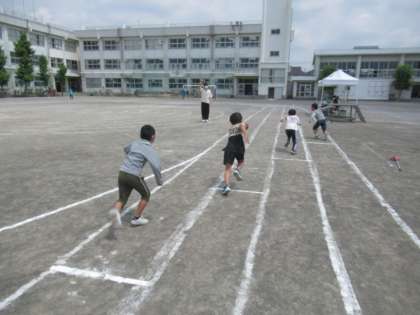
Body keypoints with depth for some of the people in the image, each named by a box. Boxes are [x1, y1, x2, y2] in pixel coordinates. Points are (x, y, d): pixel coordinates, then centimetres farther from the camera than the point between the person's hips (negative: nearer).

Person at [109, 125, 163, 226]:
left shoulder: (134, 143, 13)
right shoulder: (150, 149, -7)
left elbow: (126, 149, 37)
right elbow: (156, 165, -22)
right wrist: (159, 180, -7)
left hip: (122, 173, 6)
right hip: (134, 176, -6)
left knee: (122, 199, 13)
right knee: (146, 195, 18)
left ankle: (115, 210, -19)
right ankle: (136, 218, 21)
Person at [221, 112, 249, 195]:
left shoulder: (230, 128, 28)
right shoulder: (242, 125, 16)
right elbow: (242, 125, -9)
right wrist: (246, 135, -19)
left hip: (229, 148, 2)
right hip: (239, 147, -2)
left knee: (227, 168, -3)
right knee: (241, 161, 27)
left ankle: (226, 186, -21)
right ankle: (237, 170, -3)